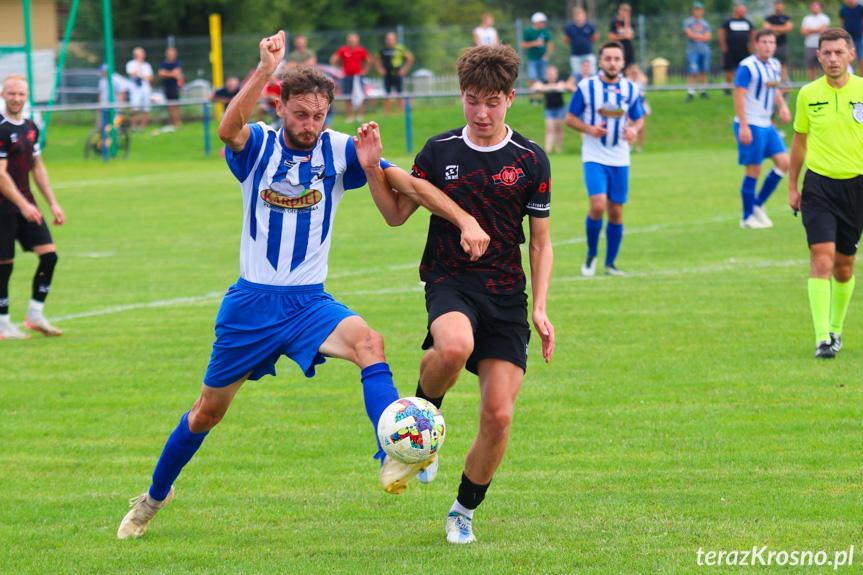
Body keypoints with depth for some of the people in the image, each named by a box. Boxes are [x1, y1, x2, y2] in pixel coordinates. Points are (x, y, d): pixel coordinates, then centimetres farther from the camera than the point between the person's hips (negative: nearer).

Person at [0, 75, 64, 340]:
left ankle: (35, 316, 8)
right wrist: (23, 205, -21)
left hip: (26, 204, 7)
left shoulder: (31, 127, 11)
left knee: (49, 255, -2)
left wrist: (53, 203, 17)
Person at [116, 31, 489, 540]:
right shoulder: (258, 146, -7)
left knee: (369, 343, -32)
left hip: (310, 302, 0)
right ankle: (155, 496, 36)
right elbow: (229, 129, -31)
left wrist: (466, 219, -25)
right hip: (252, 302, 0)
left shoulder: (338, 151, -4)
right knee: (208, 412, 11)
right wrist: (267, 69, -44)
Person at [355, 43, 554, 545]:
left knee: (499, 416, -8)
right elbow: (397, 214, 10)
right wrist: (374, 170, -7)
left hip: (507, 293, 1)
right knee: (454, 347, -38)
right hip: (450, 282, -1)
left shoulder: (530, 160, 3)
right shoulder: (439, 152, 3)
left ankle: (464, 510, 16)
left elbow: (541, 241, 9)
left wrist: (540, 309, -1)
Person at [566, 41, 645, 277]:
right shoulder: (586, 86, -4)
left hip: (620, 159, 3)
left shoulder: (631, 89, 4)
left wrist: (634, 130, -9)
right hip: (594, 157, -3)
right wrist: (589, 129, -17)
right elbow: (570, 118, 2)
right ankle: (591, 254, 4)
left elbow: (638, 119, 14)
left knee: (616, 212, 5)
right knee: (598, 206, -19)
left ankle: (610, 262, 20)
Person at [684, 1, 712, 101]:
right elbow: (690, 34, -7)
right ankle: (691, 93, -8)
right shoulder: (688, 22, 5)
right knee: (692, 72, -10)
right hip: (692, 51, -3)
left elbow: (708, 37, 0)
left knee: (703, 71, 7)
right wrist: (702, 36, -3)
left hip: (705, 50, 3)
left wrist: (696, 36, -8)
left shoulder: (706, 23, 12)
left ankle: (703, 91, 17)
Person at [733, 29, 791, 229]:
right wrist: (744, 126, -21)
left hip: (767, 124, 8)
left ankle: (758, 205, 13)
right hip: (750, 125, -8)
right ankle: (747, 217, 8)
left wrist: (783, 107, 5)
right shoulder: (747, 66, -13)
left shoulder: (775, 65, 11)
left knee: (783, 163, 0)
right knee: (753, 170, -4)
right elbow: (738, 95, -16)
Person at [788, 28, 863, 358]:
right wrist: (792, 186, 13)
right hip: (818, 184, 0)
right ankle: (822, 339, -17)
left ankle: (836, 329, 30)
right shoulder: (808, 95, 2)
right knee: (822, 258, -14)